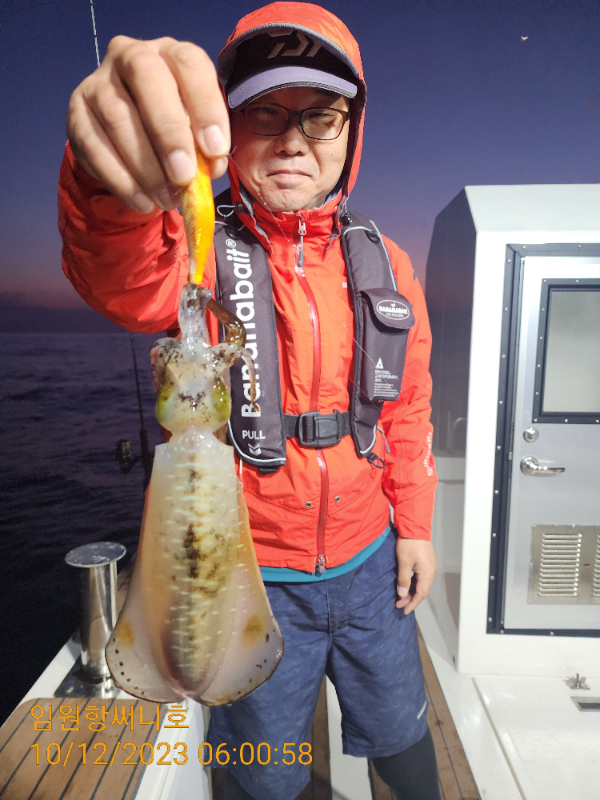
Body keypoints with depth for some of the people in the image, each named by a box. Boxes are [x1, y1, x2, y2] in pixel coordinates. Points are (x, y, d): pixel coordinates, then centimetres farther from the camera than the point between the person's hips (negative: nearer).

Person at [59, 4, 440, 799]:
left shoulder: (382, 262, -1)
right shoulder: (200, 249, -12)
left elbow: (407, 409, 5)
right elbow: (130, 285, -37)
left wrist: (415, 525, 6)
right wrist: (113, 183, -57)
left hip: (367, 558, 3)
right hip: (254, 573, -2)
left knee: (398, 732, 26)